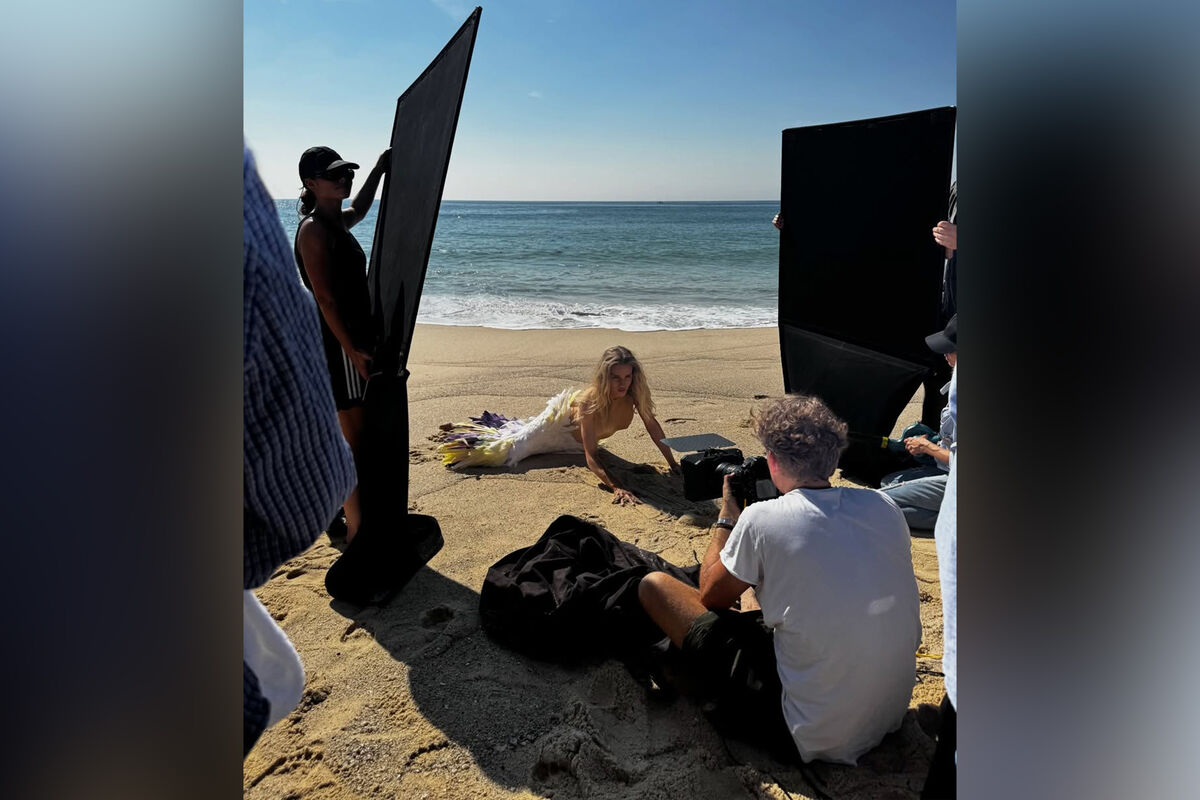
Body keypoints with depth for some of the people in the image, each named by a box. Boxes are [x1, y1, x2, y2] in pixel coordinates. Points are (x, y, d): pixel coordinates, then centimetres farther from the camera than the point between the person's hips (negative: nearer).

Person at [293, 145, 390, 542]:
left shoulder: (337, 222, 15)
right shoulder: (313, 229, -13)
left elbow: (358, 209, 41)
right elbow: (324, 296, -20)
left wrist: (379, 170, 40)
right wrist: (352, 350, -24)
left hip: (354, 339, 10)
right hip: (339, 344, -10)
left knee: (347, 435, 18)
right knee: (354, 440, -9)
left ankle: (340, 516, 32)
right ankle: (356, 531, -4)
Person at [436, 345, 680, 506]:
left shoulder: (635, 394, -35)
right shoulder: (589, 400, -47)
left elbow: (652, 426, -20)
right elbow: (591, 456, -48)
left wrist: (673, 465, -18)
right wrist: (616, 487, -61)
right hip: (562, 417, -5)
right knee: (506, 452, 1)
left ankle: (502, 425, 57)